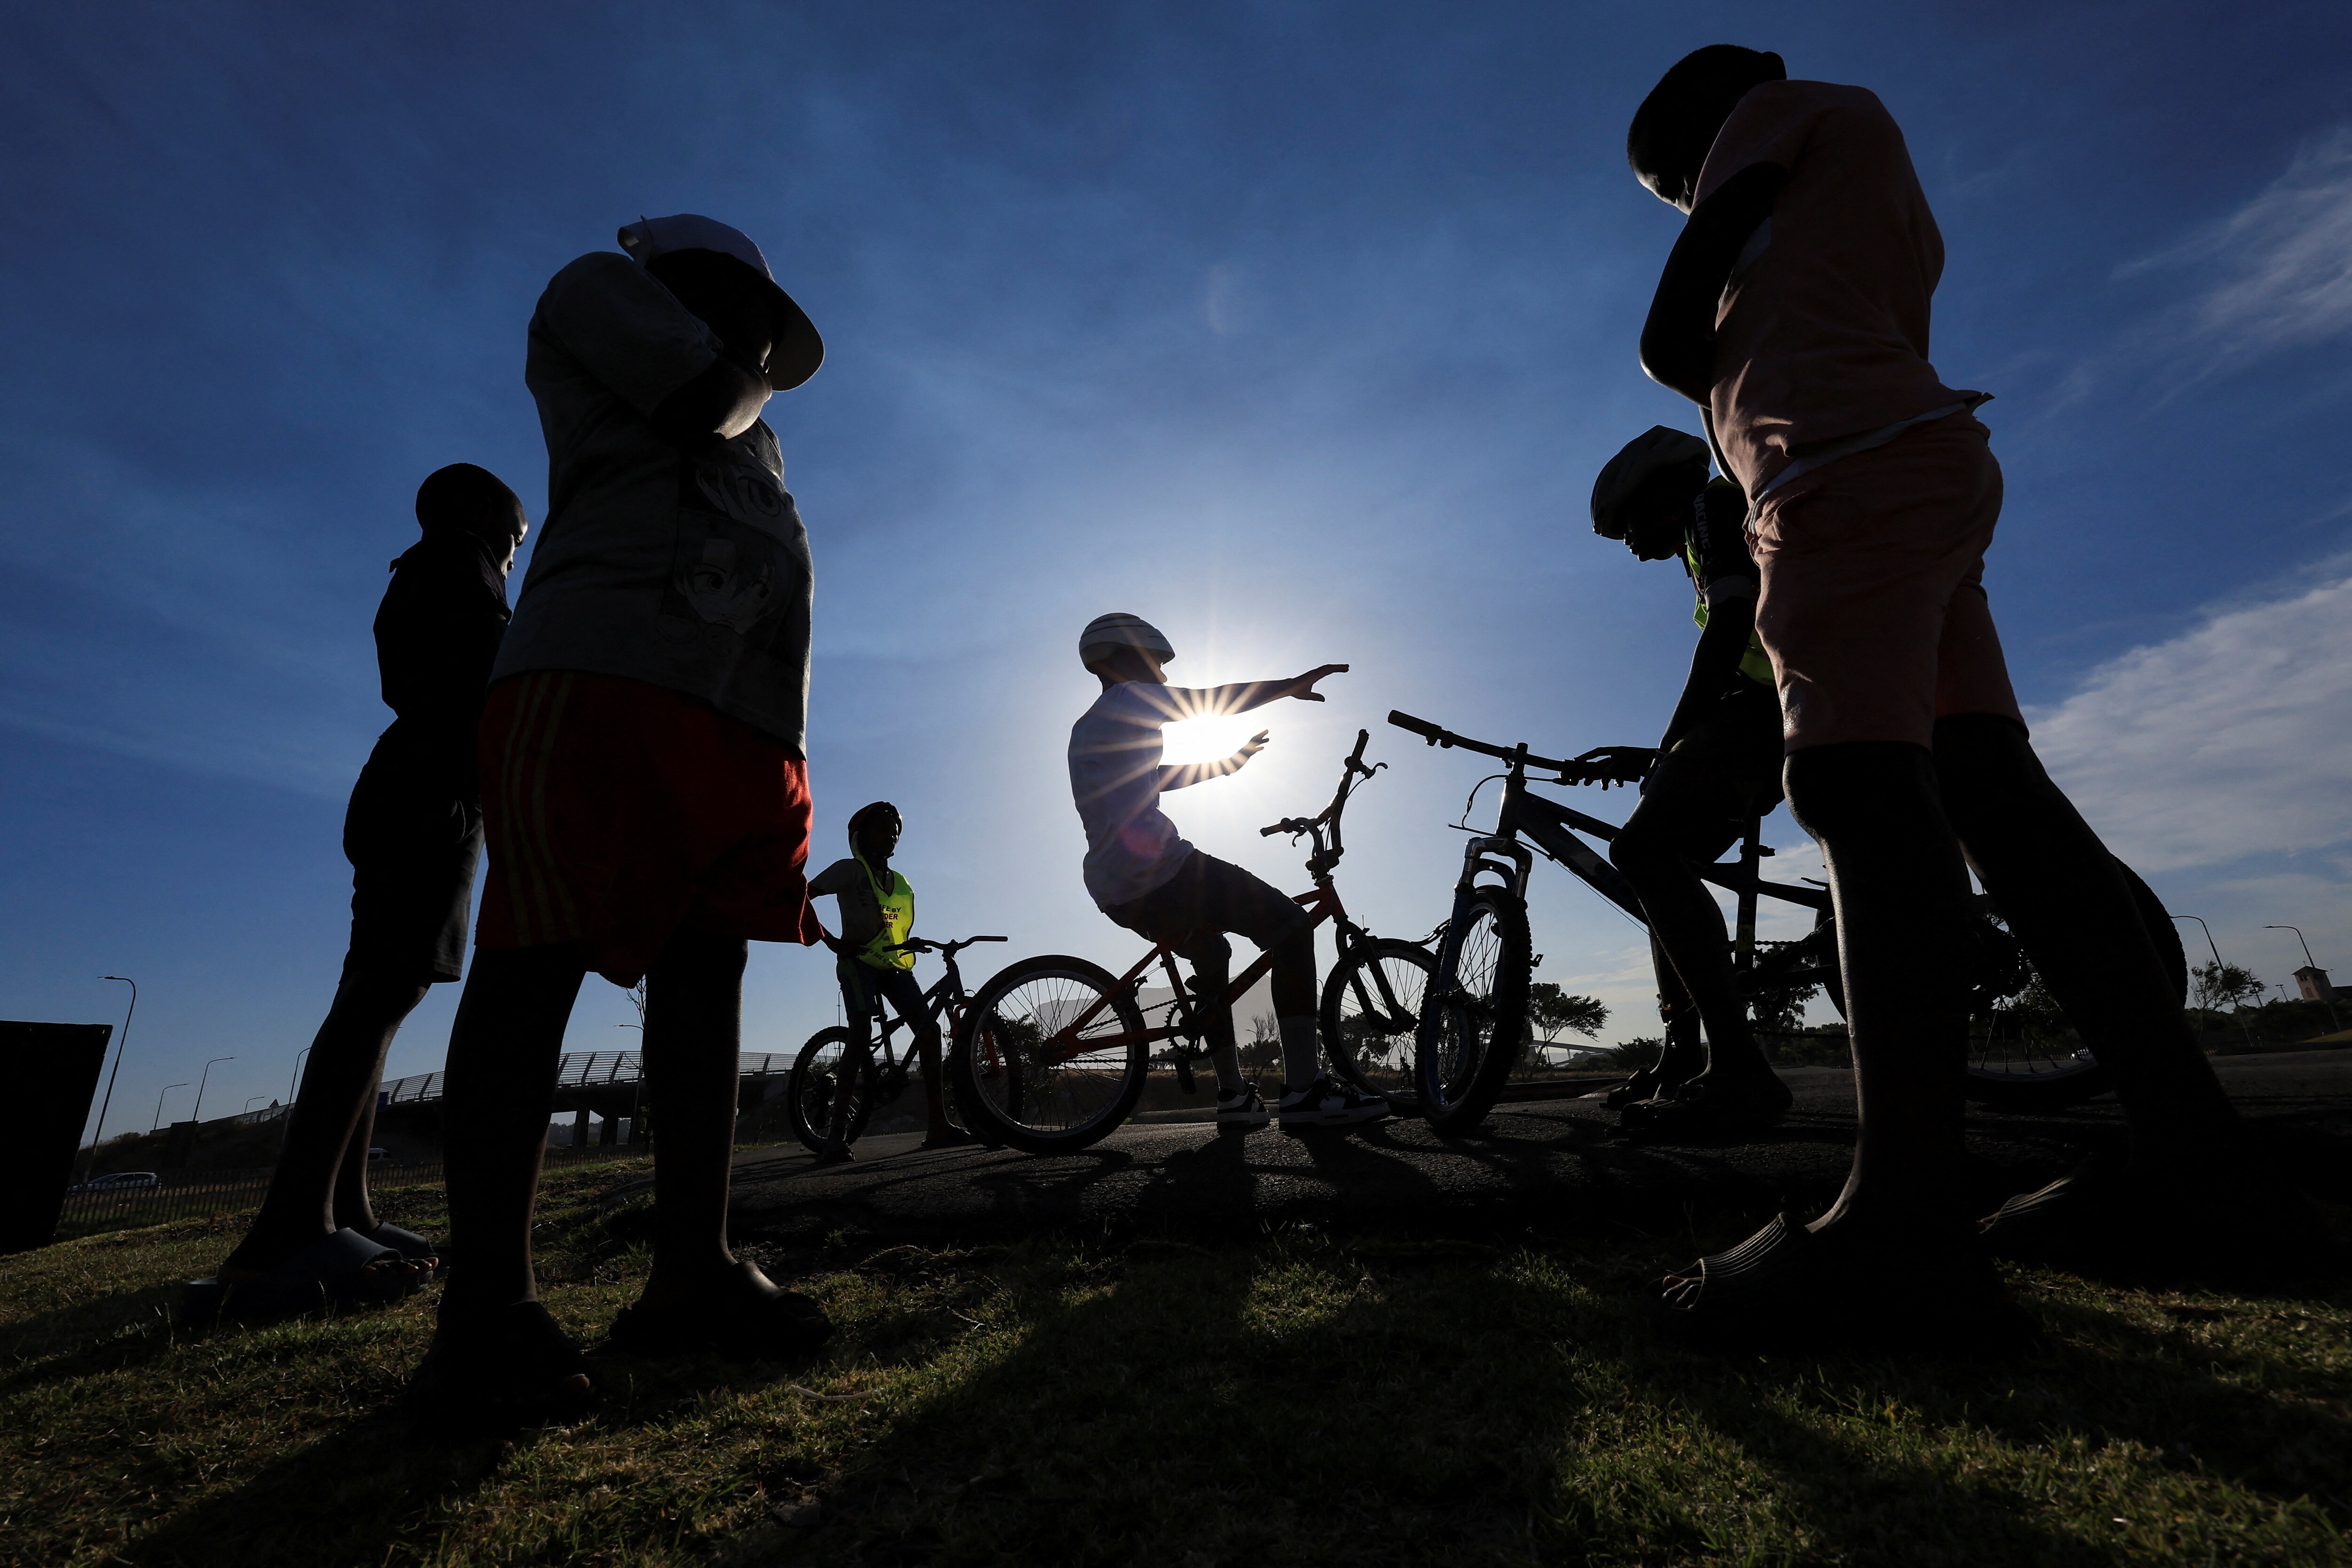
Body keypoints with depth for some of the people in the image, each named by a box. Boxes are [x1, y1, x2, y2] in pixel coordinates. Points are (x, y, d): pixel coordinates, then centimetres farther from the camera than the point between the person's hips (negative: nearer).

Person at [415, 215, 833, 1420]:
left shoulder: (756, 439, 37)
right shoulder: (596, 289, 18)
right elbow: (711, 404, 1)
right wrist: (754, 345, 20)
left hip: (742, 721, 8)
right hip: (606, 680, -7)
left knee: (705, 974, 0)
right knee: (538, 964, -11)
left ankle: (690, 1274, 3)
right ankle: (486, 1302, -6)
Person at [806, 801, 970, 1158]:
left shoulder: (902, 884, 17)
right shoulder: (850, 870, -2)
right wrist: (831, 941, -17)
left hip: (894, 966, 6)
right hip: (859, 962, -6)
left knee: (929, 1029, -9)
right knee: (862, 1036, -24)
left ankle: (939, 1125, -7)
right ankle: (837, 1136, -23)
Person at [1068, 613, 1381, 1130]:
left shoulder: (1088, 729, 28)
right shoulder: (1126, 699, 0)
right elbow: (1212, 700, -6)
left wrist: (1233, 760, 36)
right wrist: (1292, 685, 1)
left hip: (1114, 890, 10)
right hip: (1159, 873, -10)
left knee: (1211, 951, 28)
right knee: (1291, 925, -6)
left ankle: (1233, 1095, 27)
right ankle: (1304, 1090, -14)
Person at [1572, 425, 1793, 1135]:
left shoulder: (1716, 502, 2)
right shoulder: (1717, 536, 31)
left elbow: (1732, 624, -15)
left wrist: (1669, 746, -14)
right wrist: (1652, 757, 26)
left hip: (1773, 700, -11)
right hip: (1779, 713, 11)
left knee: (1644, 849, -25)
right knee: (1666, 862, 14)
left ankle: (1741, 1073, -28)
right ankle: (1684, 1055, 17)